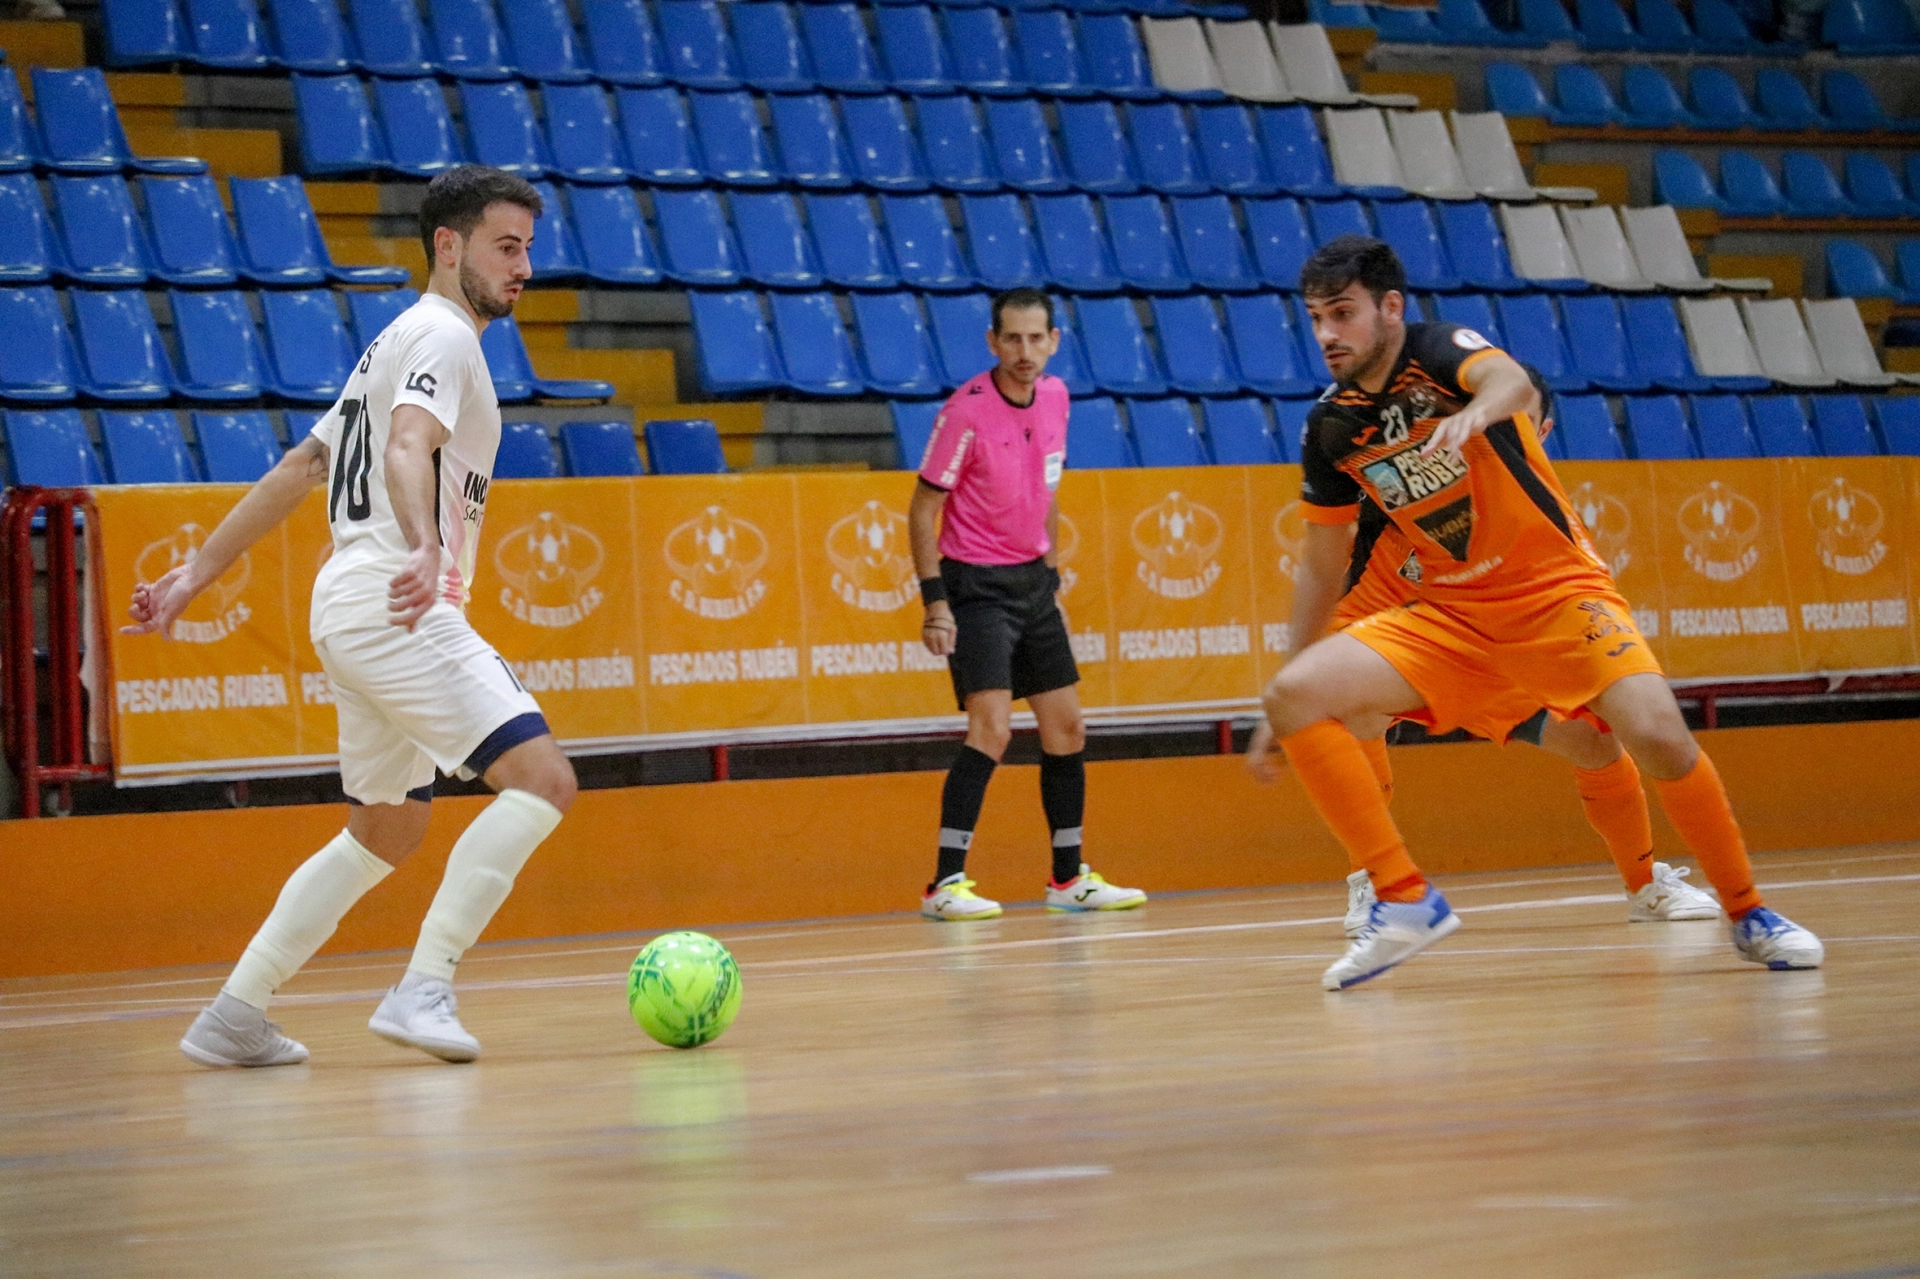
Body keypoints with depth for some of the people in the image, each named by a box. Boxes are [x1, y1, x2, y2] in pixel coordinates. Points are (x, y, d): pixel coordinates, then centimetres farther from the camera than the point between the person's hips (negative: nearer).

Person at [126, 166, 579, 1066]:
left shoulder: (403, 343, 25)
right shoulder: (441, 336, -6)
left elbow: (298, 468, 26)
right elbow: (406, 449, -26)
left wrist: (197, 573, 26)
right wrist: (423, 551, -44)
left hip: (358, 616, 10)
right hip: (396, 606, -10)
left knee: (383, 836, 18)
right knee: (541, 780, -19)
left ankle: (233, 1018, 16)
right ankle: (422, 990, -26)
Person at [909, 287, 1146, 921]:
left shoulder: (1054, 396, 3)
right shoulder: (967, 411, -17)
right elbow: (923, 508, -13)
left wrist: (1051, 576, 17)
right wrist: (935, 601, -18)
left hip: (1031, 579, 7)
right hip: (975, 583, -7)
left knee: (1066, 728, 9)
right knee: (992, 728, -19)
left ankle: (1069, 878, 21)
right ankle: (946, 883, -17)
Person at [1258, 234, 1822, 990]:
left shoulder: (1438, 351, -13)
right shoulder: (1330, 427, 3)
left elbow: (1510, 380, -37)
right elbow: (1322, 561, 15)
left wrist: (1471, 415, -60)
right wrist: (1291, 658, 13)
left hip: (1557, 589, -5)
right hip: (1449, 614, 5)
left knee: (1658, 736, -27)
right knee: (1293, 697, -16)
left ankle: (1748, 914, -3)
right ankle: (1405, 901, -10)